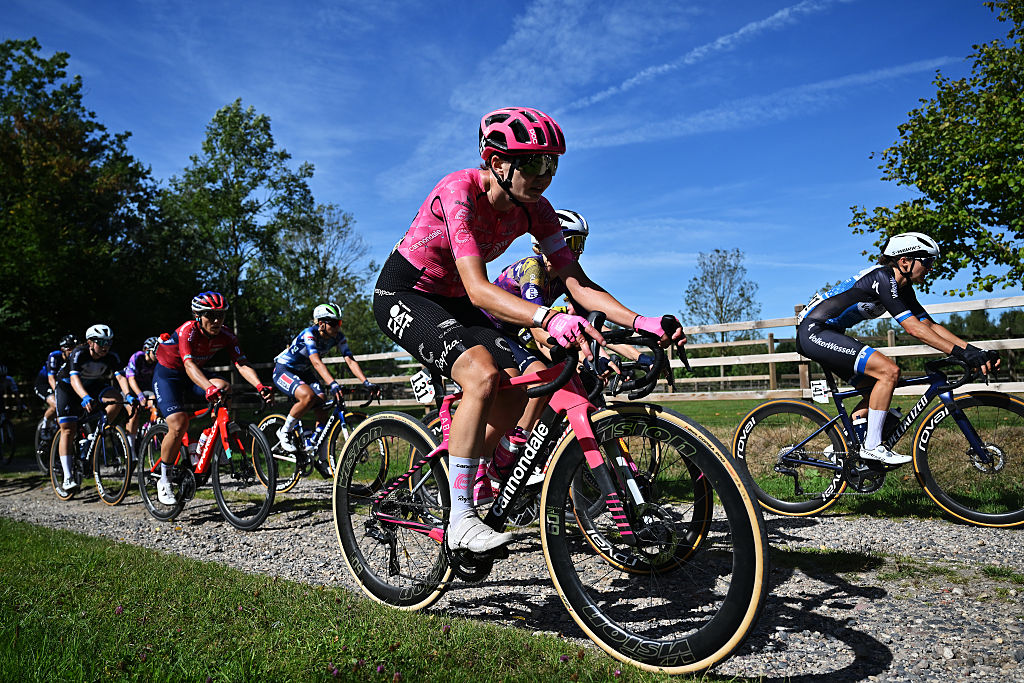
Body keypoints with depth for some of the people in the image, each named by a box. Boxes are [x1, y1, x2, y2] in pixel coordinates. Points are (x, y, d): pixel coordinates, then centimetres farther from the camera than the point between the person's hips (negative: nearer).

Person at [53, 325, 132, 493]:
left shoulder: (112, 357, -20)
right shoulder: (78, 353, -29)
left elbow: (120, 377, -31)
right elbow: (74, 378, -41)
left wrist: (128, 395, -50)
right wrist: (85, 397, -59)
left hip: (93, 385, 3)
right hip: (68, 386, -3)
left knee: (116, 399, -28)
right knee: (68, 430, -11)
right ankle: (67, 478, -9)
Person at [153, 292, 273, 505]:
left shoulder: (226, 336, -16)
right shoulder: (188, 331, -30)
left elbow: (242, 365, -24)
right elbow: (189, 365, -45)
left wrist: (260, 386, -43)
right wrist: (209, 388, -63)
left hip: (193, 375, 5)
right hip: (167, 373, -5)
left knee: (225, 388, -25)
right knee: (178, 425, -22)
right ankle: (164, 481, 0)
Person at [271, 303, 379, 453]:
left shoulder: (338, 337, -12)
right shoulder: (309, 334, -30)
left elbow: (350, 360, -19)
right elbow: (316, 362, -43)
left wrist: (366, 382, -33)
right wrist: (333, 384, -57)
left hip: (304, 372, 6)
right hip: (283, 371, -6)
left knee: (322, 406, -14)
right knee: (308, 396, -32)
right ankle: (284, 432, -10)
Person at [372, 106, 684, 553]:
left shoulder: (534, 209, -10)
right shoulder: (459, 191, -29)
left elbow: (578, 284, -12)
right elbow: (478, 290, -41)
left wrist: (640, 323, -27)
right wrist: (547, 319, -57)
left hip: (452, 301, 7)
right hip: (404, 295, -7)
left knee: (514, 396, -10)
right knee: (482, 375, -30)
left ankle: (447, 482, 14)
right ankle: (461, 519, -18)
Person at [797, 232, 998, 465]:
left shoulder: (902, 288, 12)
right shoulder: (882, 278, -18)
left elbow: (930, 325, 11)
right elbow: (914, 329, -22)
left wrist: (971, 349, 1)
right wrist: (960, 353, -21)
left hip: (828, 333, 11)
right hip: (814, 330, -11)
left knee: (878, 389, 9)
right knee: (889, 371, -18)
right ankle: (872, 446, -11)